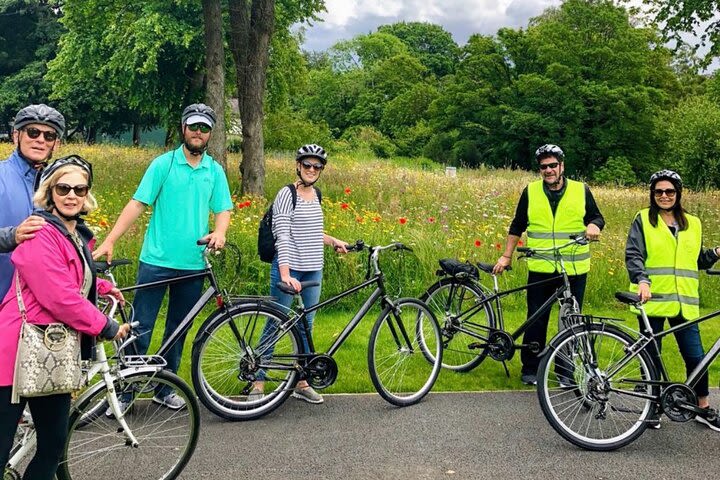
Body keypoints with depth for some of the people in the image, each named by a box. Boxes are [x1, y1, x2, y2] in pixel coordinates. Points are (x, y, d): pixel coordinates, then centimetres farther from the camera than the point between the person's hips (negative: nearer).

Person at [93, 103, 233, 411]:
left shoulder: (214, 170, 7)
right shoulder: (163, 164, -2)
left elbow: (223, 209, 7)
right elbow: (137, 204, -6)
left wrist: (219, 232, -16)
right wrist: (109, 241, -13)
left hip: (193, 265, 3)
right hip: (156, 260, -3)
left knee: (178, 330, 13)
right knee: (140, 327, -1)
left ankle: (165, 388, 27)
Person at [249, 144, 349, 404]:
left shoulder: (315, 194, 12)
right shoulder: (287, 194, -10)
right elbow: (282, 236, -18)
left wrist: (334, 241, 21)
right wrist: (285, 274, -26)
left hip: (313, 270, 7)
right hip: (288, 268, -7)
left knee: (306, 325, 12)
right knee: (275, 325, -2)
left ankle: (301, 382, 23)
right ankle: (258, 384, 8)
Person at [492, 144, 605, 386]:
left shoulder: (581, 190, 4)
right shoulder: (530, 192, 5)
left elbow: (597, 216, 13)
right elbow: (517, 226, 11)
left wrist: (593, 225, -11)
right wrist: (506, 256, 9)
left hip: (574, 269, 0)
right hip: (540, 269, 0)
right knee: (536, 320, 3)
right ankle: (530, 369, 16)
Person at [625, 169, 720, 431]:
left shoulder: (693, 224, 14)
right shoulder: (643, 219, 2)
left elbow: (697, 261, 21)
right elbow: (633, 254, -8)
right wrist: (642, 280, -24)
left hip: (683, 302, 3)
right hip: (652, 300, -3)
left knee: (695, 357, 3)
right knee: (651, 357, 5)